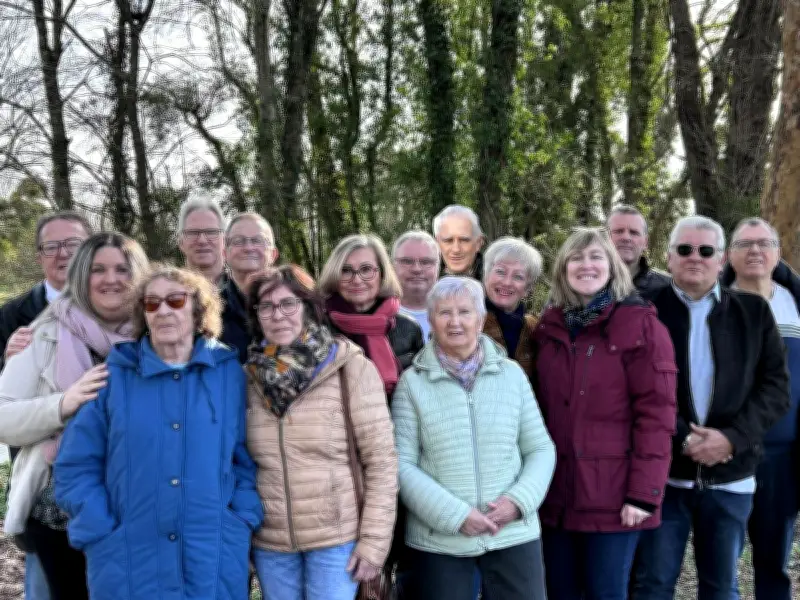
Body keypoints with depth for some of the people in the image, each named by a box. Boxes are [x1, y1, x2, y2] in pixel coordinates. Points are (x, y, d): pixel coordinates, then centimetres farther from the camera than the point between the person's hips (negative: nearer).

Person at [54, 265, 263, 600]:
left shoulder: (230, 374, 3)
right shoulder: (113, 375, 1)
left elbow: (250, 459, 5)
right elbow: (76, 466, 0)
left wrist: (242, 526, -5)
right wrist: (102, 535, -8)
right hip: (126, 567, 0)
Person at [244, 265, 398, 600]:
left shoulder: (351, 368, -9)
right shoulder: (250, 376, 3)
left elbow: (381, 459, -8)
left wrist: (374, 540, -11)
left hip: (338, 537, -3)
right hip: (269, 541, 4)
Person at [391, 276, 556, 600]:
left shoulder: (512, 374, 3)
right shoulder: (412, 382, -3)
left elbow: (541, 449, 6)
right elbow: (402, 464, -6)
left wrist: (519, 501, -10)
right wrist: (454, 515, -14)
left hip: (514, 533, 2)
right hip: (438, 540, -1)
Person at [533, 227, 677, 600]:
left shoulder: (641, 326, -5)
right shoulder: (548, 328, 10)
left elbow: (656, 415, -10)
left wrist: (643, 492, -15)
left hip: (612, 494, -4)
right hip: (556, 490, 5)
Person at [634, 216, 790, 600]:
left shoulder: (754, 311, 6)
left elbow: (775, 386, 1)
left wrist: (732, 438, -12)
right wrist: (682, 440, -15)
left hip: (729, 475, 2)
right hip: (662, 472, -2)